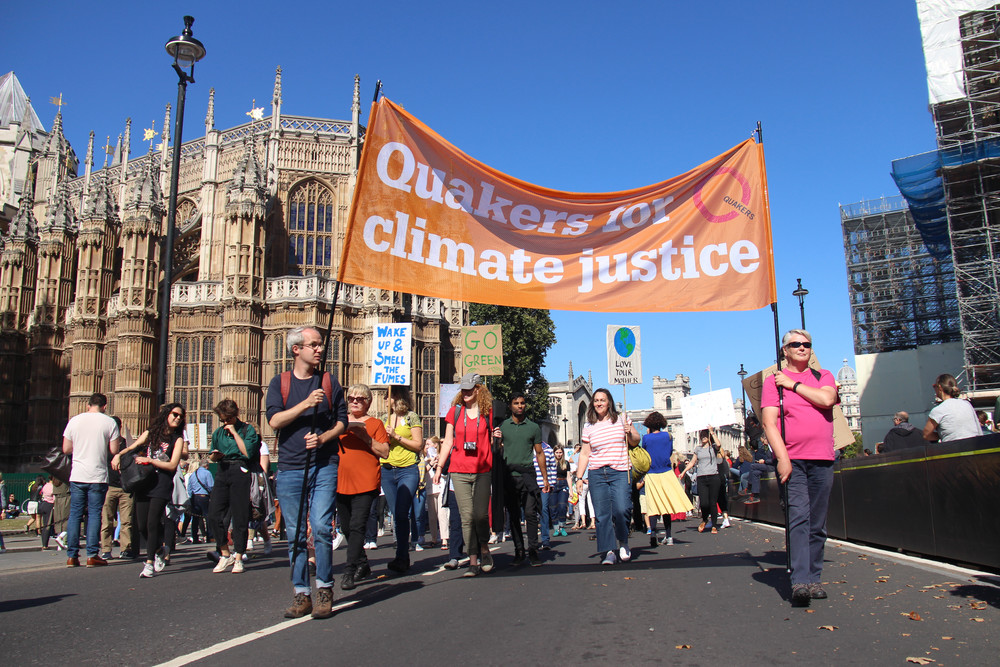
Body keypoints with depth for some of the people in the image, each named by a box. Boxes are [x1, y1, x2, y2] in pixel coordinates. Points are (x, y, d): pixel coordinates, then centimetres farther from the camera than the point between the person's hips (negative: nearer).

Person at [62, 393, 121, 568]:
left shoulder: (75, 420, 4)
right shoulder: (109, 422, -3)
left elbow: (66, 449, 7)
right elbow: (114, 450, -5)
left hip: (77, 475, 2)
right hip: (98, 476, -2)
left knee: (75, 514, 8)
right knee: (94, 514, 2)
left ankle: (71, 556, 8)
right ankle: (92, 555, 1)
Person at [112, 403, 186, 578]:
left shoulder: (177, 439, 3)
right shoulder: (150, 433, 13)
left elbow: (172, 465, -5)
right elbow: (132, 447, 17)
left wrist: (150, 460, -11)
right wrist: (119, 455, -2)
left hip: (162, 486, -3)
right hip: (144, 483, 4)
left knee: (152, 523, -11)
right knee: (142, 526, 4)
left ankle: (149, 563, -2)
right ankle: (160, 550, 29)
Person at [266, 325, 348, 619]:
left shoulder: (329, 382, 9)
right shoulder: (280, 382, 8)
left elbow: (342, 421, 8)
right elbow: (274, 420, -5)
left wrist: (323, 437, -10)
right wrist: (306, 404, -17)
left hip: (324, 466, -1)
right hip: (289, 468, 1)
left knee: (321, 527, -11)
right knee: (295, 534, 5)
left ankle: (325, 589, 4)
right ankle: (301, 595, 15)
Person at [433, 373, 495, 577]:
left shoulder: (488, 412, 4)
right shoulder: (455, 411, 8)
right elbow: (448, 442, 11)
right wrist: (439, 467, 7)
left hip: (482, 471, -1)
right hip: (459, 471, 1)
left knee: (480, 514, -4)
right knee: (466, 516, -3)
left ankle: (484, 549, 24)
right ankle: (473, 561, 6)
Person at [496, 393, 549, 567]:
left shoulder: (533, 427, 9)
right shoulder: (502, 426, 9)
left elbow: (539, 453, 13)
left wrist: (545, 477, 9)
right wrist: (495, 439, -10)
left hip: (527, 474, -1)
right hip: (508, 475, 1)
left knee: (530, 513, -8)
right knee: (513, 515, 5)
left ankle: (533, 551, -2)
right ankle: (519, 551, 12)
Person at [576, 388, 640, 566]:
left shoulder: (621, 419, 8)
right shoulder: (588, 426, 11)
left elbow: (636, 442, 15)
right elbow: (584, 453, 13)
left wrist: (630, 434, -7)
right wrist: (579, 478, 7)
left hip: (620, 472, -2)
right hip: (597, 474, 2)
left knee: (621, 509, -14)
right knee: (602, 514, -3)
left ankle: (623, 543, 12)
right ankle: (609, 551, 5)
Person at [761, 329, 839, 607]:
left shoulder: (824, 376, 15)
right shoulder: (774, 381, 6)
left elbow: (826, 399, -8)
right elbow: (769, 422, -4)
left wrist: (794, 384, -3)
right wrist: (782, 458, -14)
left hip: (822, 459, 3)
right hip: (791, 460, -3)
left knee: (818, 524, 6)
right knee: (798, 518, -15)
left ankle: (814, 579, 15)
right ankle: (800, 581, -20)